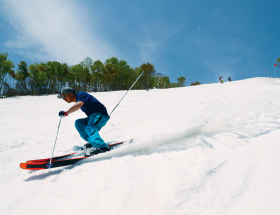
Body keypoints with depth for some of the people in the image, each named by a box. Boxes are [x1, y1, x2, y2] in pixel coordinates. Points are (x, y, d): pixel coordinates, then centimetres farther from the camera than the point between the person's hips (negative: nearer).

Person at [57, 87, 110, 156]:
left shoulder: (80, 95, -10)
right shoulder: (78, 99, 19)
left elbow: (79, 104, -33)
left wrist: (66, 113, -39)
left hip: (100, 115, -10)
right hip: (94, 116, 10)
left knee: (89, 128, -31)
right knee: (78, 122, 9)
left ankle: (101, 147, -53)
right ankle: (92, 141, 0)